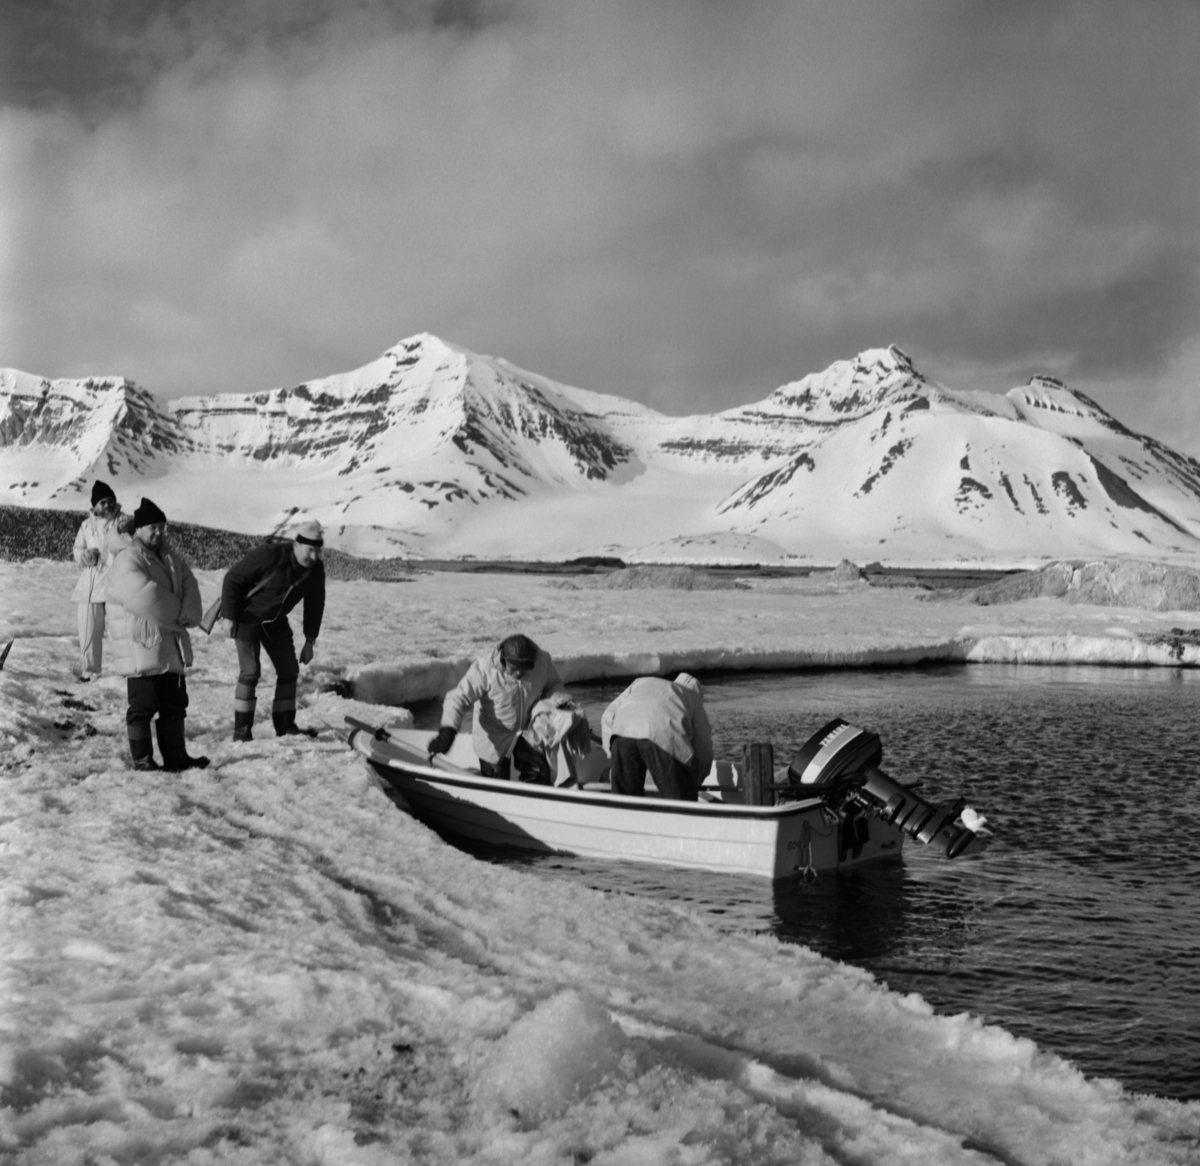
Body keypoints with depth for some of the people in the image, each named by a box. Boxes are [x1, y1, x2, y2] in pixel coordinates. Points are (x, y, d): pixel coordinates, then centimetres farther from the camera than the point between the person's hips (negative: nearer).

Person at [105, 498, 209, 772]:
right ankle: (142, 760, 6)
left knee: (174, 704, 13)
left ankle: (175, 756, 20)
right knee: (143, 706, -2)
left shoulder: (171, 558, 13)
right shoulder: (127, 562, -14)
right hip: (141, 647, -8)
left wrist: (188, 614, -16)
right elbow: (145, 597, -26)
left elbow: (189, 588, 4)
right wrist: (177, 614, -13)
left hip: (171, 646, 8)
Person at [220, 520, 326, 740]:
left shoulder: (315, 569, -12)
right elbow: (232, 579, -22)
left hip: (275, 621, 6)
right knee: (251, 672, -13)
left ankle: (286, 726, 15)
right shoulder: (270, 556, -30)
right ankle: (242, 732, -6)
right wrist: (231, 618, -19)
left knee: (289, 670, 4)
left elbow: (314, 604, 3)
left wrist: (310, 641, 2)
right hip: (248, 617, -6)